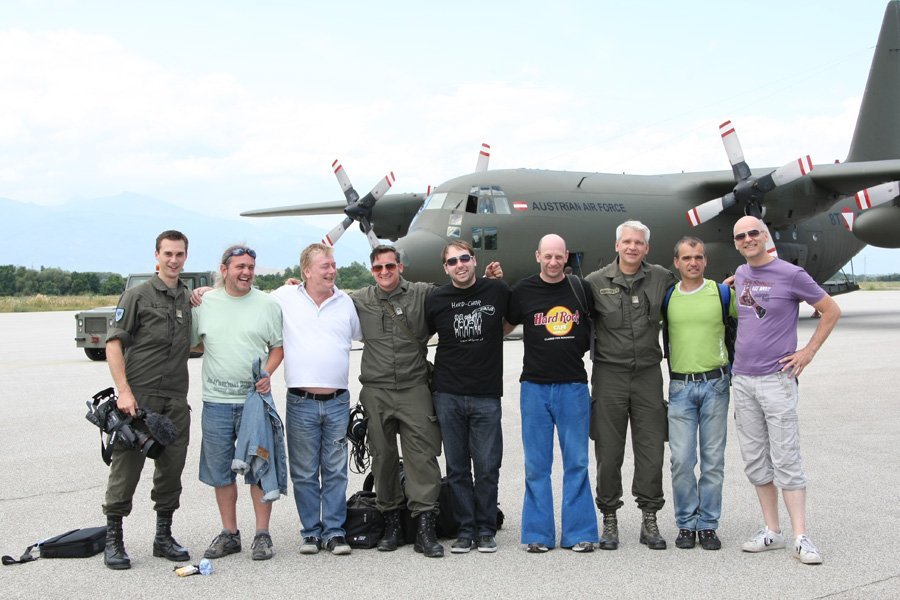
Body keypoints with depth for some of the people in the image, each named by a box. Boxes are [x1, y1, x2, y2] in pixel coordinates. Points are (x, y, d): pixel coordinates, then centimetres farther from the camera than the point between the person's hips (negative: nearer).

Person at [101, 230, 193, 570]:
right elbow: (114, 344, -7)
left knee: (172, 468, 9)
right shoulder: (138, 296, -1)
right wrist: (124, 391, -16)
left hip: (176, 400, 5)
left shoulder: (190, 300, 15)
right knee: (126, 467, -2)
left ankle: (164, 536, 22)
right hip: (139, 397, -5)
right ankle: (113, 539, 10)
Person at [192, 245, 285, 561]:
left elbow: (279, 346, 6)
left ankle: (262, 534, 13)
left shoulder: (267, 304, 2)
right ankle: (229, 534, 22)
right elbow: (191, 341, 14)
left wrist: (267, 373, -8)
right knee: (221, 471, 9)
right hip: (216, 401, 2)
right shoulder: (203, 303, 5)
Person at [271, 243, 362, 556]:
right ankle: (311, 531, 17)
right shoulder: (285, 298, 1)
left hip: (338, 401, 2)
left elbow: (364, 335, 21)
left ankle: (335, 531, 14)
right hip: (300, 402, -2)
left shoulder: (345, 301, 8)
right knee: (304, 472, 6)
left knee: (336, 471, 6)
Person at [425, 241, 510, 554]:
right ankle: (465, 529, 17)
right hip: (448, 395, 1)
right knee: (457, 468, 6)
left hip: (486, 395, -1)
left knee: (487, 467, 2)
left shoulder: (497, 291, 0)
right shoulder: (436, 300, 2)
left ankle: (486, 530, 16)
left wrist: (489, 338, 6)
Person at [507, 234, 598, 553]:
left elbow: (595, 327, 19)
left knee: (577, 462, 4)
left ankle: (579, 532, 12)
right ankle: (538, 533, 12)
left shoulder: (581, 289, 5)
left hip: (574, 385, 1)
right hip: (535, 386, 0)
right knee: (536, 464, 4)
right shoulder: (523, 291, 2)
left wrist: (584, 347, 9)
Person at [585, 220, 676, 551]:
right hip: (609, 374, -1)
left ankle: (649, 519, 15)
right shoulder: (596, 281, 1)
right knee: (609, 451, 4)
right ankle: (609, 519, 16)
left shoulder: (662, 278, 5)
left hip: (648, 374, 1)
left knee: (651, 449, 3)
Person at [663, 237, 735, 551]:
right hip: (680, 386, 1)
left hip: (715, 384, 0)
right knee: (681, 460, -1)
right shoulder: (666, 297, 5)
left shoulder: (722, 293, 2)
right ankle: (686, 524, 12)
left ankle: (708, 525, 14)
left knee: (713, 460, 4)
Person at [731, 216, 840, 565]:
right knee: (755, 460, 8)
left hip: (776, 379, -6)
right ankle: (772, 532, 17)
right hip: (742, 379, 6)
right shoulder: (740, 275, 10)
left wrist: (809, 351, -5)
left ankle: (800, 538, -1)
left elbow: (831, 311, -2)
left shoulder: (790, 275, -8)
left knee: (785, 459, -6)